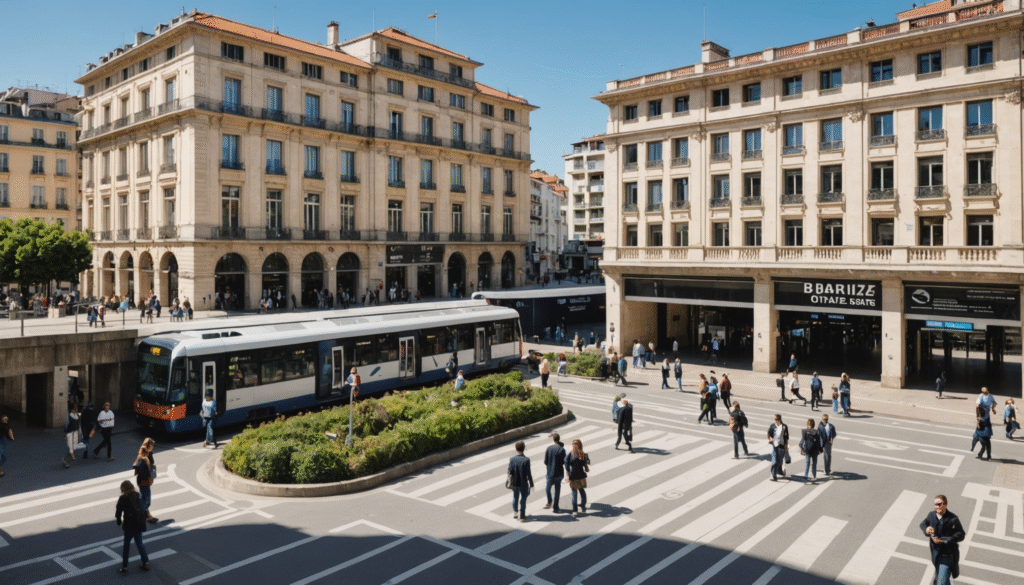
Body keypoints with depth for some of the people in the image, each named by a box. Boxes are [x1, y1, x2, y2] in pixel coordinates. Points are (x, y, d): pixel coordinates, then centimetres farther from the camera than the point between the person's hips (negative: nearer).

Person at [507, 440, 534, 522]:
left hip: (514, 483, 3)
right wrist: (531, 484, -4)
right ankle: (521, 517, 18)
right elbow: (528, 473, -16)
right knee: (523, 500, 11)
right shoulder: (526, 460, -19)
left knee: (515, 498, 24)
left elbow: (510, 472, -6)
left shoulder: (512, 459, -11)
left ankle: (515, 513, 42)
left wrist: (510, 481, 11)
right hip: (523, 483, -3)